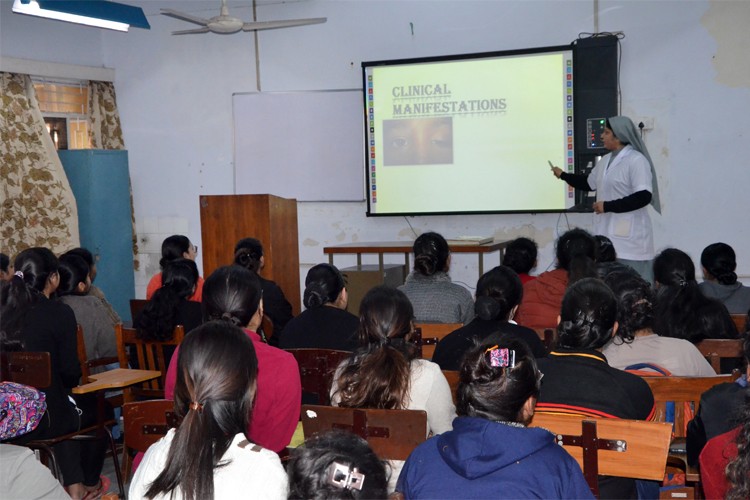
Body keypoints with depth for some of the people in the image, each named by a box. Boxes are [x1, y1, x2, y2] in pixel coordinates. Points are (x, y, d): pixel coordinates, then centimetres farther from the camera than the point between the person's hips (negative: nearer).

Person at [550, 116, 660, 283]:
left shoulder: (637, 160, -13)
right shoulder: (606, 160, 14)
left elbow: (644, 196, -21)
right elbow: (589, 183, 30)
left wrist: (608, 206, -20)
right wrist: (563, 175, 31)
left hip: (629, 235, -8)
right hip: (608, 232, 8)